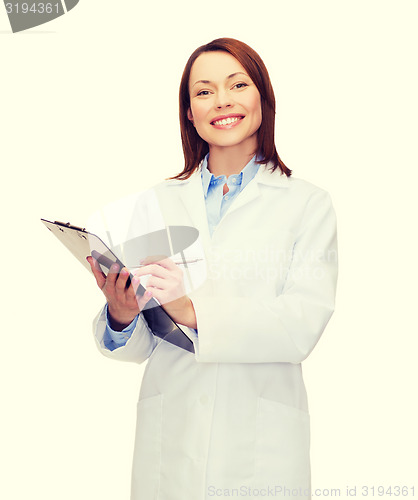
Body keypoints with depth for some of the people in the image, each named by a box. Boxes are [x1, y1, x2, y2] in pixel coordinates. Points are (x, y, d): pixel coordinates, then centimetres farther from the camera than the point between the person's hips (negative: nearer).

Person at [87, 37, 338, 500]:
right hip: (170, 439, 2)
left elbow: (304, 323, -13)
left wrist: (196, 312, -25)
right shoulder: (159, 202, 5)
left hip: (261, 442, -1)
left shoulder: (308, 204, 0)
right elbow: (141, 344, 3)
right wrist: (121, 317, -19)